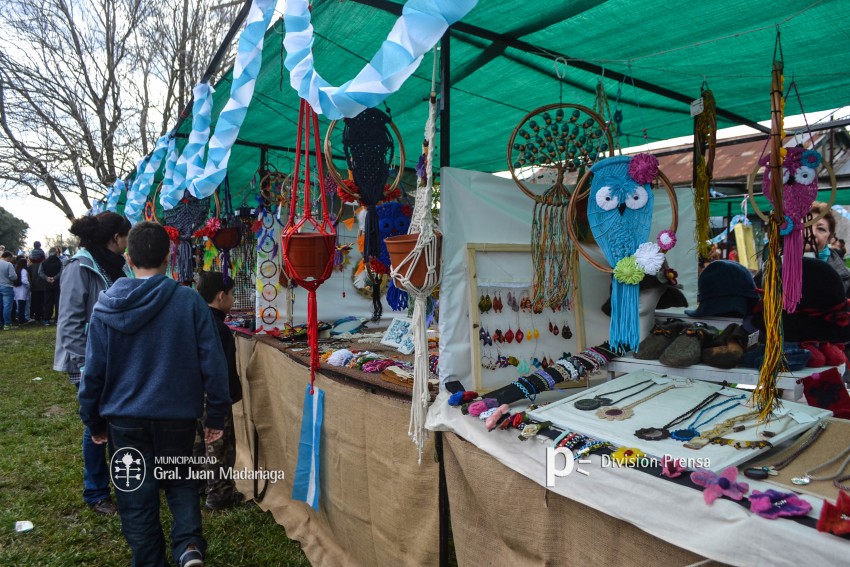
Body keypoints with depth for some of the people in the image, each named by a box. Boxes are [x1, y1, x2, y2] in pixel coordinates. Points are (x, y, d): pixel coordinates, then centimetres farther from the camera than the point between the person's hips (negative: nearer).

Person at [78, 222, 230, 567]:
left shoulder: (107, 307, -6)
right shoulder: (190, 302, -12)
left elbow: (94, 371, 0)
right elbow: (213, 364, -11)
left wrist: (93, 421, 13)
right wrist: (216, 416, 0)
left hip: (124, 419, 1)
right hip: (177, 417, -1)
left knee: (137, 499, 16)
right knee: (180, 481, 21)